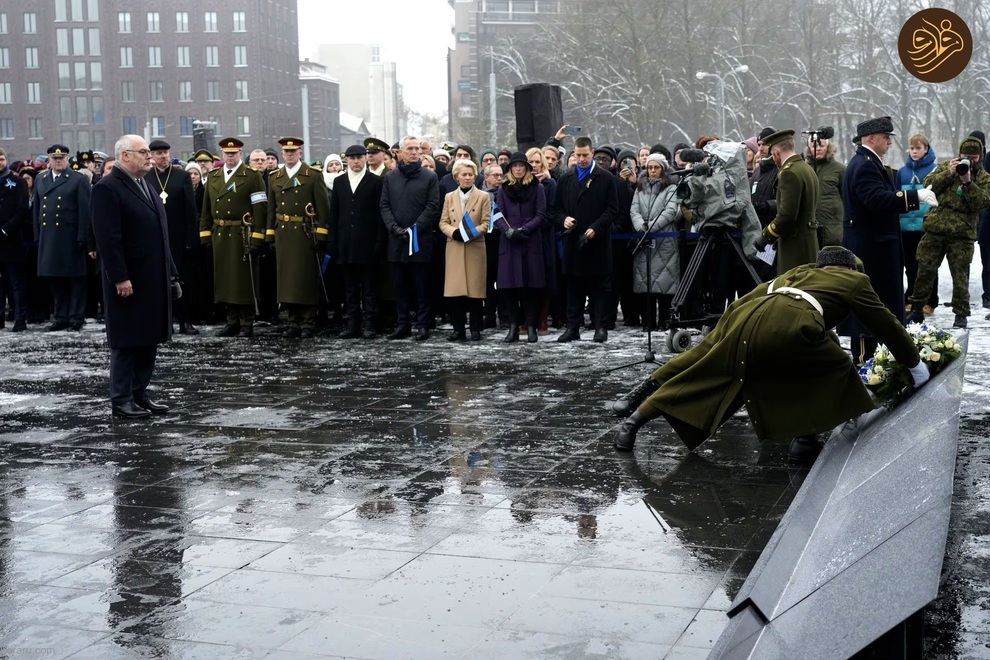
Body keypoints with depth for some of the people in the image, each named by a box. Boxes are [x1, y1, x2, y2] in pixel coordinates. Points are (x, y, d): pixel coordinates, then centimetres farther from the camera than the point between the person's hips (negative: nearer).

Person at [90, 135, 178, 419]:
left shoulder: (145, 185, 16)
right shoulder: (108, 188, -12)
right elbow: (108, 238, -18)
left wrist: (170, 273, 15)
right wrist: (120, 277, -22)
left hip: (154, 279, 8)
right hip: (128, 281, -8)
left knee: (149, 339, 11)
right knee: (126, 342, -1)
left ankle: (139, 394, 20)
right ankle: (121, 400, 8)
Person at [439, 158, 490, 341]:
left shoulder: (483, 197, 5)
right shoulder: (449, 197, 13)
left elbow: (486, 223, -2)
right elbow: (443, 223, 8)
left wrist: (471, 233, -19)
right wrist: (455, 232, -12)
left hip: (475, 249, -2)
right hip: (454, 249, 2)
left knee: (475, 289, -1)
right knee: (454, 290, -1)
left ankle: (475, 329, 6)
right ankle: (458, 329, 6)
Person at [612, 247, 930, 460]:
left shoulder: (800, 271, 38)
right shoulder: (854, 280, 25)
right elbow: (885, 324, 27)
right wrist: (914, 363, 38)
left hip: (746, 317, 6)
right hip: (787, 326, -6)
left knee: (704, 372, 18)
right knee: (834, 367, 18)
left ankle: (635, 418, 17)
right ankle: (805, 437, 14)